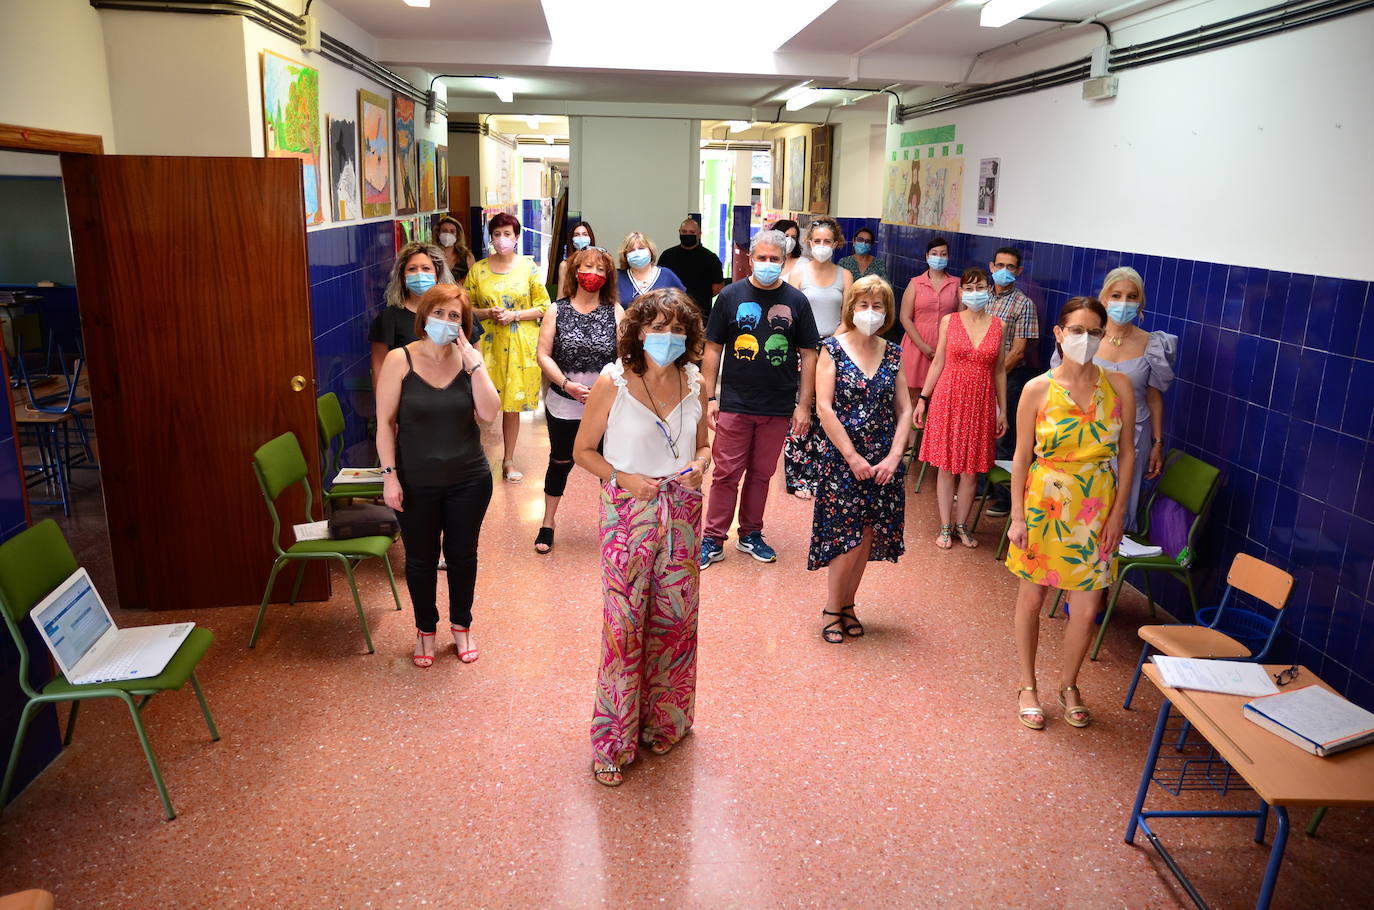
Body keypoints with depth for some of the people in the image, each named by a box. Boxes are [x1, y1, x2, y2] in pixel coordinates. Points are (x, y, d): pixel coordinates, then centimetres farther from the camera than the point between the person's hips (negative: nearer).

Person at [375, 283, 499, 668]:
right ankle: (425, 629, 36)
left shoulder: (469, 359, -4)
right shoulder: (400, 360, -10)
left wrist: (476, 365, -19)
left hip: (468, 480, 1)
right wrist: (389, 474, -11)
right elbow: (385, 422, -8)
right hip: (416, 483, -1)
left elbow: (489, 413, -14)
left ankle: (461, 626, 37)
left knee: (462, 554, 15)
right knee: (421, 559, 13)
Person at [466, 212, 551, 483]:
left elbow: (544, 306, 2)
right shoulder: (478, 270, 4)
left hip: (520, 346, 0)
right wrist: (487, 313, -11)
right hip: (487, 344, 0)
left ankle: (508, 461, 20)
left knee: (513, 404, 7)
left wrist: (514, 315, -11)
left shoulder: (528, 267, 1)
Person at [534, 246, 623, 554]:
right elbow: (544, 355, -3)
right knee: (560, 462, 13)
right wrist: (566, 384, -16)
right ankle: (547, 525, 27)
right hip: (564, 405, 0)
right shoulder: (557, 311, 0)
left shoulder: (616, 312, 0)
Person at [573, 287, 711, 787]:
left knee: (676, 615, 11)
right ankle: (613, 741, 14)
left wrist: (699, 465, -8)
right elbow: (583, 450, -3)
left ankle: (663, 721, 32)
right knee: (624, 620, -2)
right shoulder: (613, 382, -10)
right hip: (628, 512, -4)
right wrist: (624, 478, -17)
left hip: (681, 511, 4)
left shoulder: (694, 383, 2)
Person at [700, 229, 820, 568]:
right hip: (734, 404, -1)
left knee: (761, 474, 12)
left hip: (779, 408, 2)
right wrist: (710, 397, -3)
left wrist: (804, 405, 0)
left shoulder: (796, 301, 3)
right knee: (726, 474, 1)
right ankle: (714, 540, 12)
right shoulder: (731, 295, 0)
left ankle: (750, 534, 27)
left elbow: (808, 355, 5)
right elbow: (713, 349, 2)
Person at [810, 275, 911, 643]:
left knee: (867, 538, 8)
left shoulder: (892, 353, 7)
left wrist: (893, 457, -7)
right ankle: (832, 610, 14)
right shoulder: (833, 348, -5)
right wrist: (853, 457, -13)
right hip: (842, 458, -4)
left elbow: (904, 410, 5)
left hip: (883, 463, 4)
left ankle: (847, 604, 25)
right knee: (848, 539, -4)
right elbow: (824, 408, -11)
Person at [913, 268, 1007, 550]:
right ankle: (945, 526, 17)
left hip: (981, 402, 1)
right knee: (946, 466, 5)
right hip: (948, 399, -1)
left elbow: (999, 371, 7)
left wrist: (1002, 410, 7)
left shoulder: (998, 325, 3)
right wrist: (922, 399, 1)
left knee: (971, 469, 7)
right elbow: (938, 363, 4)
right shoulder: (949, 321, 0)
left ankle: (962, 524, 24)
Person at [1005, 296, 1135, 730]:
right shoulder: (1037, 390, -8)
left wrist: (1119, 510, 0)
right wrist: (1017, 516, -6)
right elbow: (1022, 455, -4)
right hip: (1045, 502, -1)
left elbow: (1126, 452, 4)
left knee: (1087, 607, 5)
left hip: (1096, 507, 2)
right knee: (1031, 598, 10)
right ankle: (1027, 686, 29)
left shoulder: (1118, 385, -2)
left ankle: (1069, 685, 30)